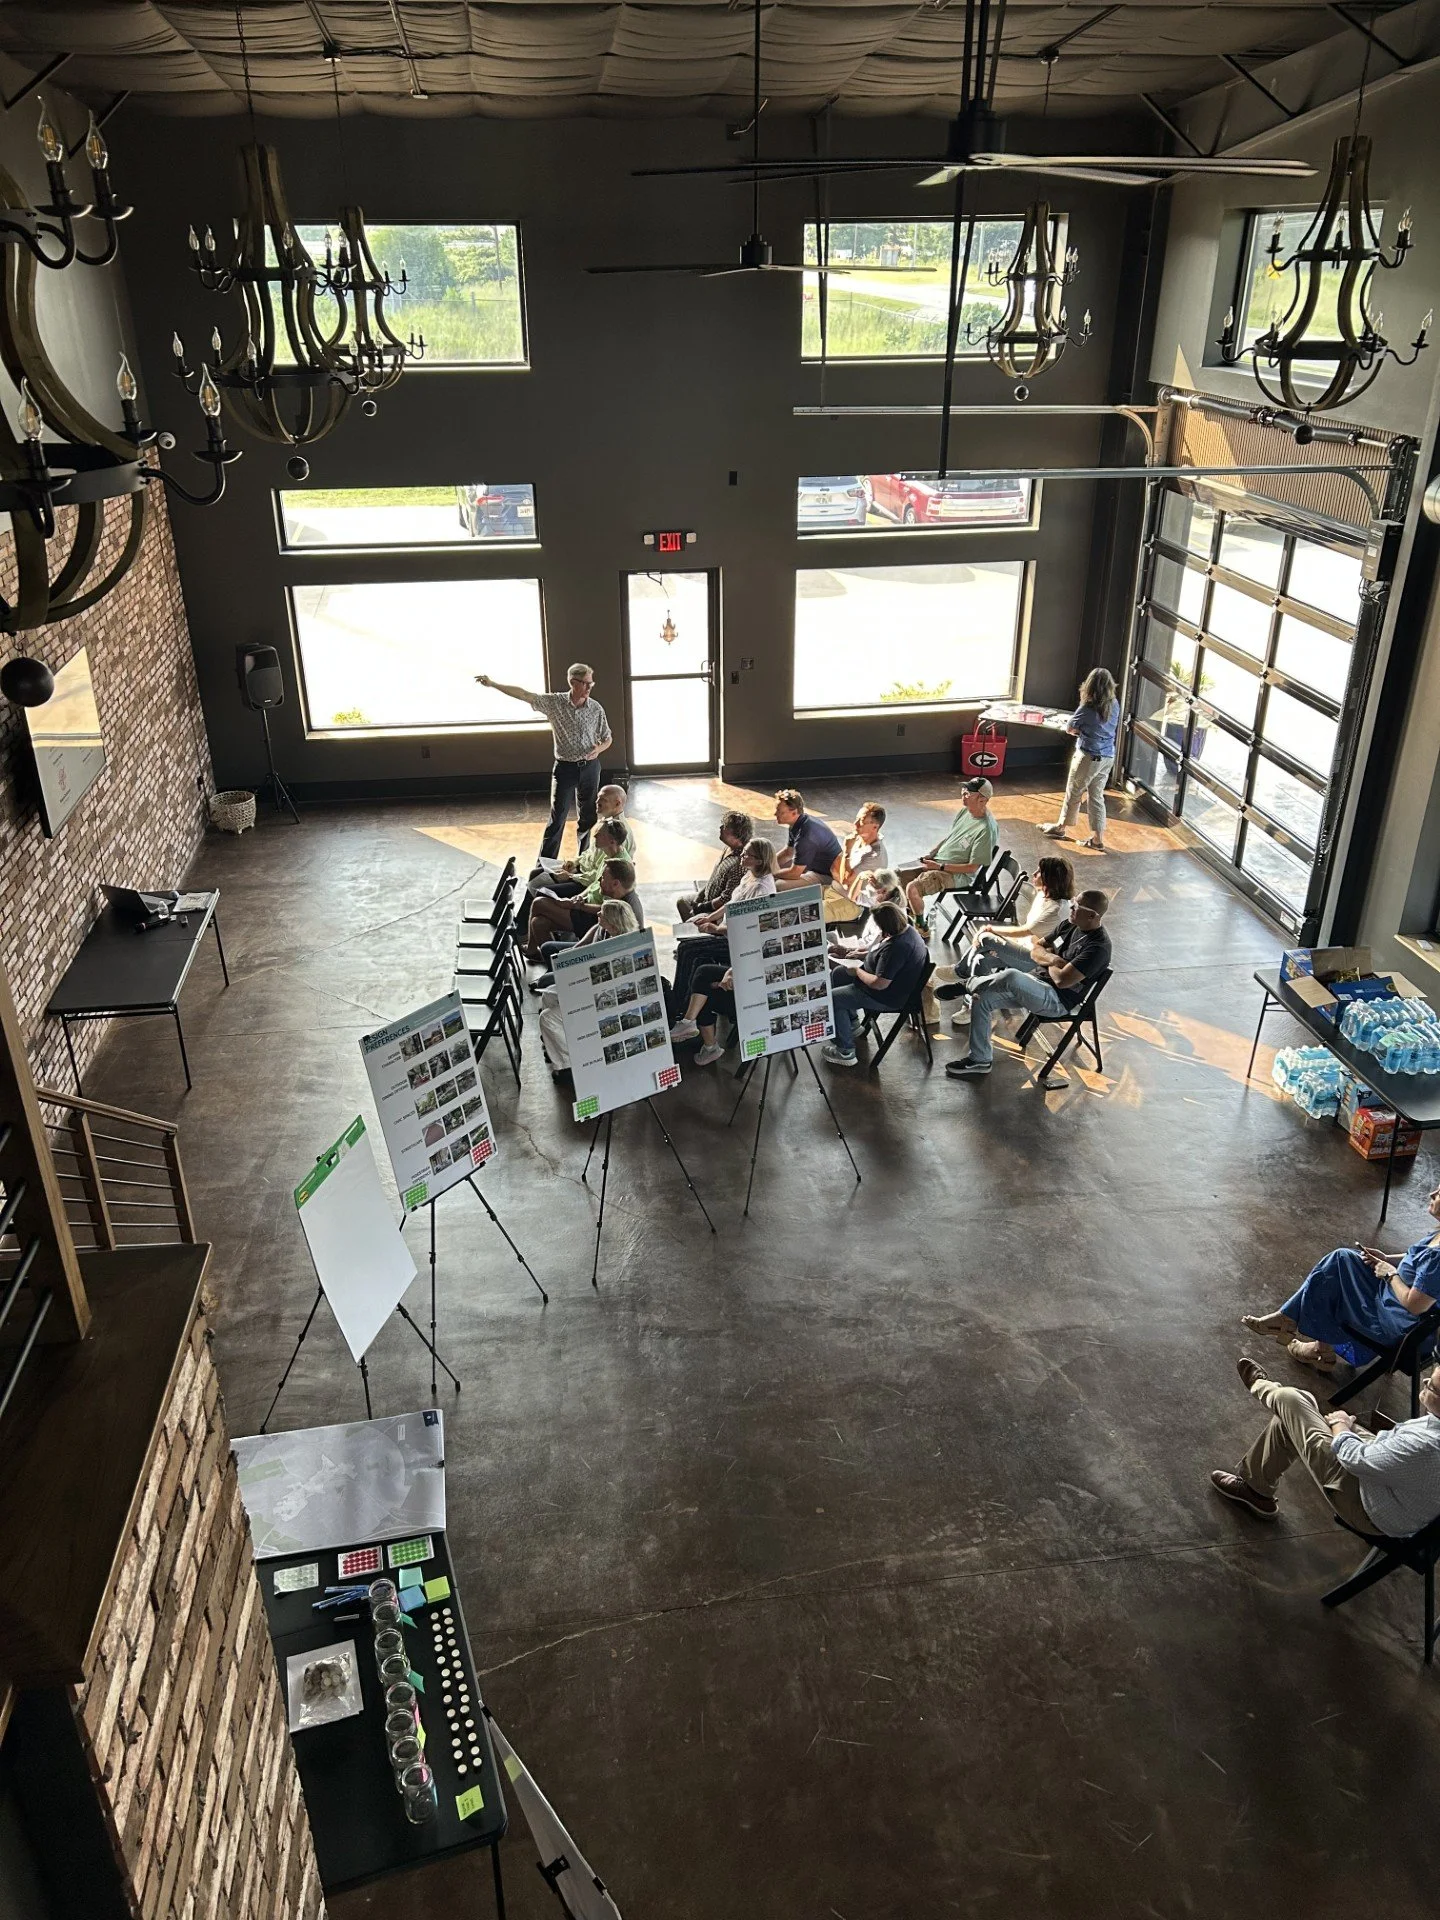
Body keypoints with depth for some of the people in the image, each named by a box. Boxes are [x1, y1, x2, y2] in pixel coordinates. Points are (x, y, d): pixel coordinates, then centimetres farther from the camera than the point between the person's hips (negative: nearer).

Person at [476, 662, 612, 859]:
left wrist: (598, 749, -15)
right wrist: (493, 684, -21)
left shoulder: (596, 708, -4)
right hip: (565, 767, -2)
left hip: (590, 767, 2)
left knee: (588, 817, 11)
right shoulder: (554, 702, -9)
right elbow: (524, 695, -14)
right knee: (557, 818, -1)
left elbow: (607, 739, 7)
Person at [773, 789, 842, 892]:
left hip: (826, 875, -10)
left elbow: (794, 873, -27)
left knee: (778, 886, -25)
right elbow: (788, 852, 15)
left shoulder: (805, 834, -33)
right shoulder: (795, 824, -2)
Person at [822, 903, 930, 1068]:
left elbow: (879, 984, -33)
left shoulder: (896, 948, -37)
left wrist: (857, 971, -17)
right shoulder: (906, 929, -6)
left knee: (833, 998, -6)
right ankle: (850, 1023, 36)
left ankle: (846, 1052, 5)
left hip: (888, 997, -11)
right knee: (836, 974, 20)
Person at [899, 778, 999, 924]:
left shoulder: (986, 829, -24)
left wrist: (939, 866, -20)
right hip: (937, 863, 9)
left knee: (912, 888, -26)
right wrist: (930, 854, 5)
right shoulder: (965, 811, 3)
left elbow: (972, 868, -21)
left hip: (957, 875, -9)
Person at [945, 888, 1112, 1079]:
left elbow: (1062, 980, -25)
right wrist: (1051, 959, -8)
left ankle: (969, 985, -2)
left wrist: (1049, 962, -3)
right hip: (1036, 980, 9)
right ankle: (979, 1061, 5)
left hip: (1056, 1000, -9)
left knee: (1011, 976, -34)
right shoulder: (1070, 925, 6)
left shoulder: (1098, 947, -20)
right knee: (981, 998, -4)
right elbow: (1037, 947, 15)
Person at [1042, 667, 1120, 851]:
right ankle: (1098, 839, 13)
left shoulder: (1087, 707, -18)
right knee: (1096, 796, 12)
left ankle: (1060, 827, 29)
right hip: (1108, 757, 6)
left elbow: (1068, 728, -7)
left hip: (1089, 757, -6)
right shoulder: (1114, 704, 0)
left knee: (1073, 794, 12)